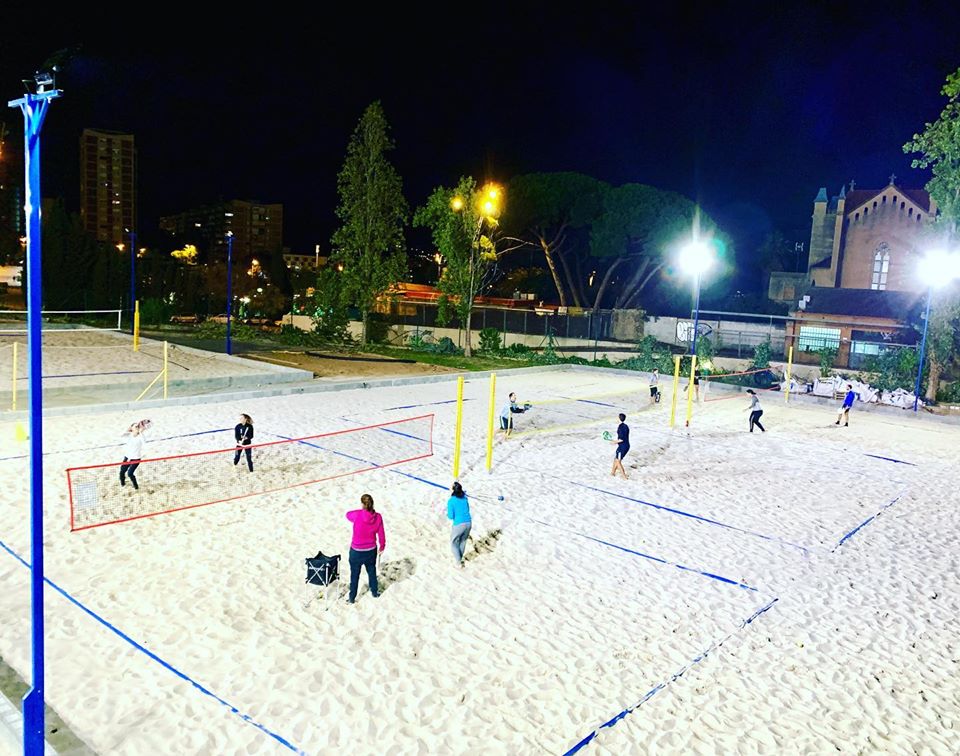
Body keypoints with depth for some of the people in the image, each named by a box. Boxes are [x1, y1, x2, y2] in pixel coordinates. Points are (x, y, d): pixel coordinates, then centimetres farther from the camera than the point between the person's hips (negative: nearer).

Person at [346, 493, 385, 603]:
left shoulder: (357, 515, -25)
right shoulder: (378, 517, -17)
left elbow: (348, 515, -1)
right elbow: (381, 534, -5)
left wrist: (361, 510, 11)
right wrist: (382, 546, 12)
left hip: (356, 551, -2)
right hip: (371, 550, 3)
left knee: (355, 575, 16)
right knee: (372, 571, 25)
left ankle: (352, 598, 30)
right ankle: (374, 592, 44)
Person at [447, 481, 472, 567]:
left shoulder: (451, 501, -11)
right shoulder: (464, 498, 5)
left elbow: (451, 516, -9)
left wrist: (447, 514, 11)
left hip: (458, 525, -5)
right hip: (468, 523, 5)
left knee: (454, 543, 18)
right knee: (463, 542, 26)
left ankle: (459, 563, 18)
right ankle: (460, 558, 41)